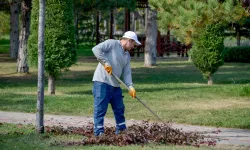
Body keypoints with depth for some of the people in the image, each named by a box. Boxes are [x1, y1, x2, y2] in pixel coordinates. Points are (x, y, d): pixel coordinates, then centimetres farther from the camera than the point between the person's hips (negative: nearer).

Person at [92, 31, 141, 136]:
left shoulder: (127, 55, 18)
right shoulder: (112, 43, -5)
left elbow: (127, 73, 12)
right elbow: (96, 49, -17)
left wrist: (130, 87, -3)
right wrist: (106, 62, -20)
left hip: (115, 85, 9)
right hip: (102, 82, -9)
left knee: (119, 109, 14)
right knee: (100, 109, -8)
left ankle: (121, 131, 26)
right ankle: (99, 132, -6)